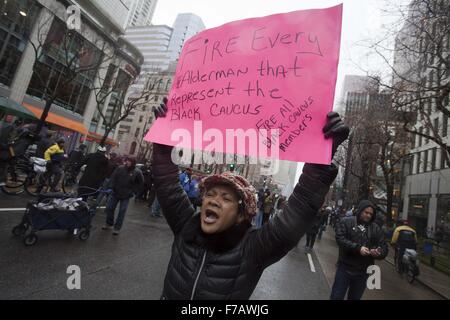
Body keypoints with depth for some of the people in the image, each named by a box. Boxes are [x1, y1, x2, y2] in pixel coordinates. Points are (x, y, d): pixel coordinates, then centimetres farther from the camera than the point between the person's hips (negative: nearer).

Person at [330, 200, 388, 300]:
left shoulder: (376, 228, 6)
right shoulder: (346, 221, -6)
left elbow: (384, 246, 4)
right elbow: (340, 238, -16)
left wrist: (379, 253, -19)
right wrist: (358, 248, -25)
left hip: (363, 271, 4)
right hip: (345, 268, -3)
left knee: (355, 297, 20)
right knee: (337, 296, 5)